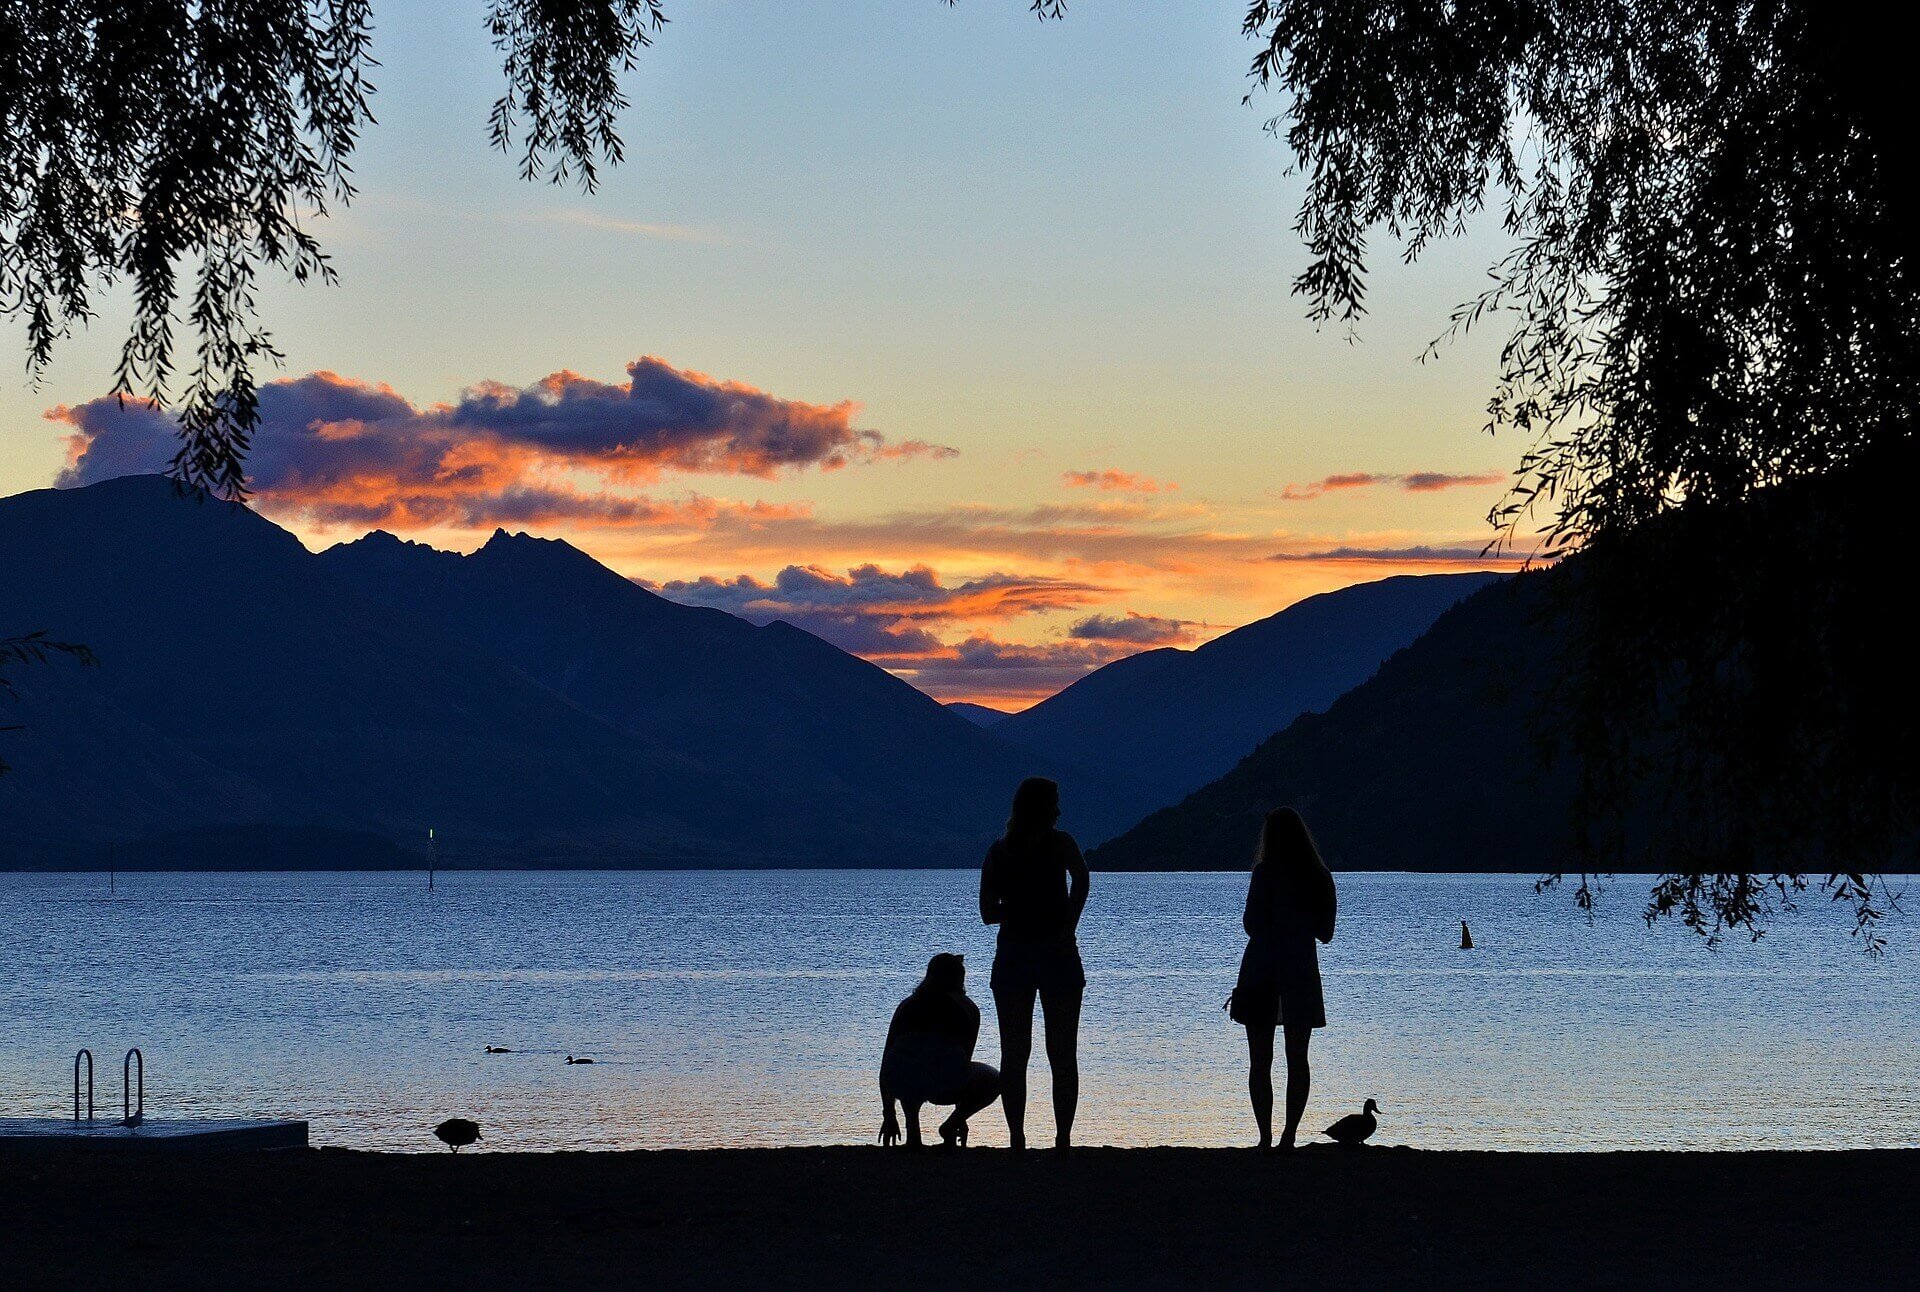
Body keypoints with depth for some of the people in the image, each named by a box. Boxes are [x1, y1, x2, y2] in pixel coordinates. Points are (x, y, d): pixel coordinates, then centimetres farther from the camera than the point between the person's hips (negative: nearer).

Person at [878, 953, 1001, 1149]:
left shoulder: (908, 1005, 29)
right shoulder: (967, 1009, 23)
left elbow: (886, 1062, 32)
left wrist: (888, 1116, 41)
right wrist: (960, 1116, 44)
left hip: (904, 1085, 3)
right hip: (945, 1086, -2)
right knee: (993, 1080, 30)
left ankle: (913, 1131, 22)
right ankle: (951, 1126, 10)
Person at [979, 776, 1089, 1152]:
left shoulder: (999, 850, 6)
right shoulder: (1060, 843, -3)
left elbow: (988, 912, 5)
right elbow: (1081, 878, -22)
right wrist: (1068, 924, -15)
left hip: (1012, 958, 3)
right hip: (1057, 955, -2)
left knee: (1014, 1054, 7)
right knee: (1063, 1055, 3)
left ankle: (1017, 1139, 2)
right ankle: (1063, 1139, -4)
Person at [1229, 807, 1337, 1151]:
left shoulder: (1266, 874, -11)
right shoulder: (1320, 877, 4)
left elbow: (1252, 925, -13)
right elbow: (1325, 932, 9)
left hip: (1262, 975, -4)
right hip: (1303, 974, 4)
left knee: (1260, 1062, 2)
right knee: (1298, 1061, 8)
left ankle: (1266, 1138, -5)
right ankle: (1288, 1137, 2)